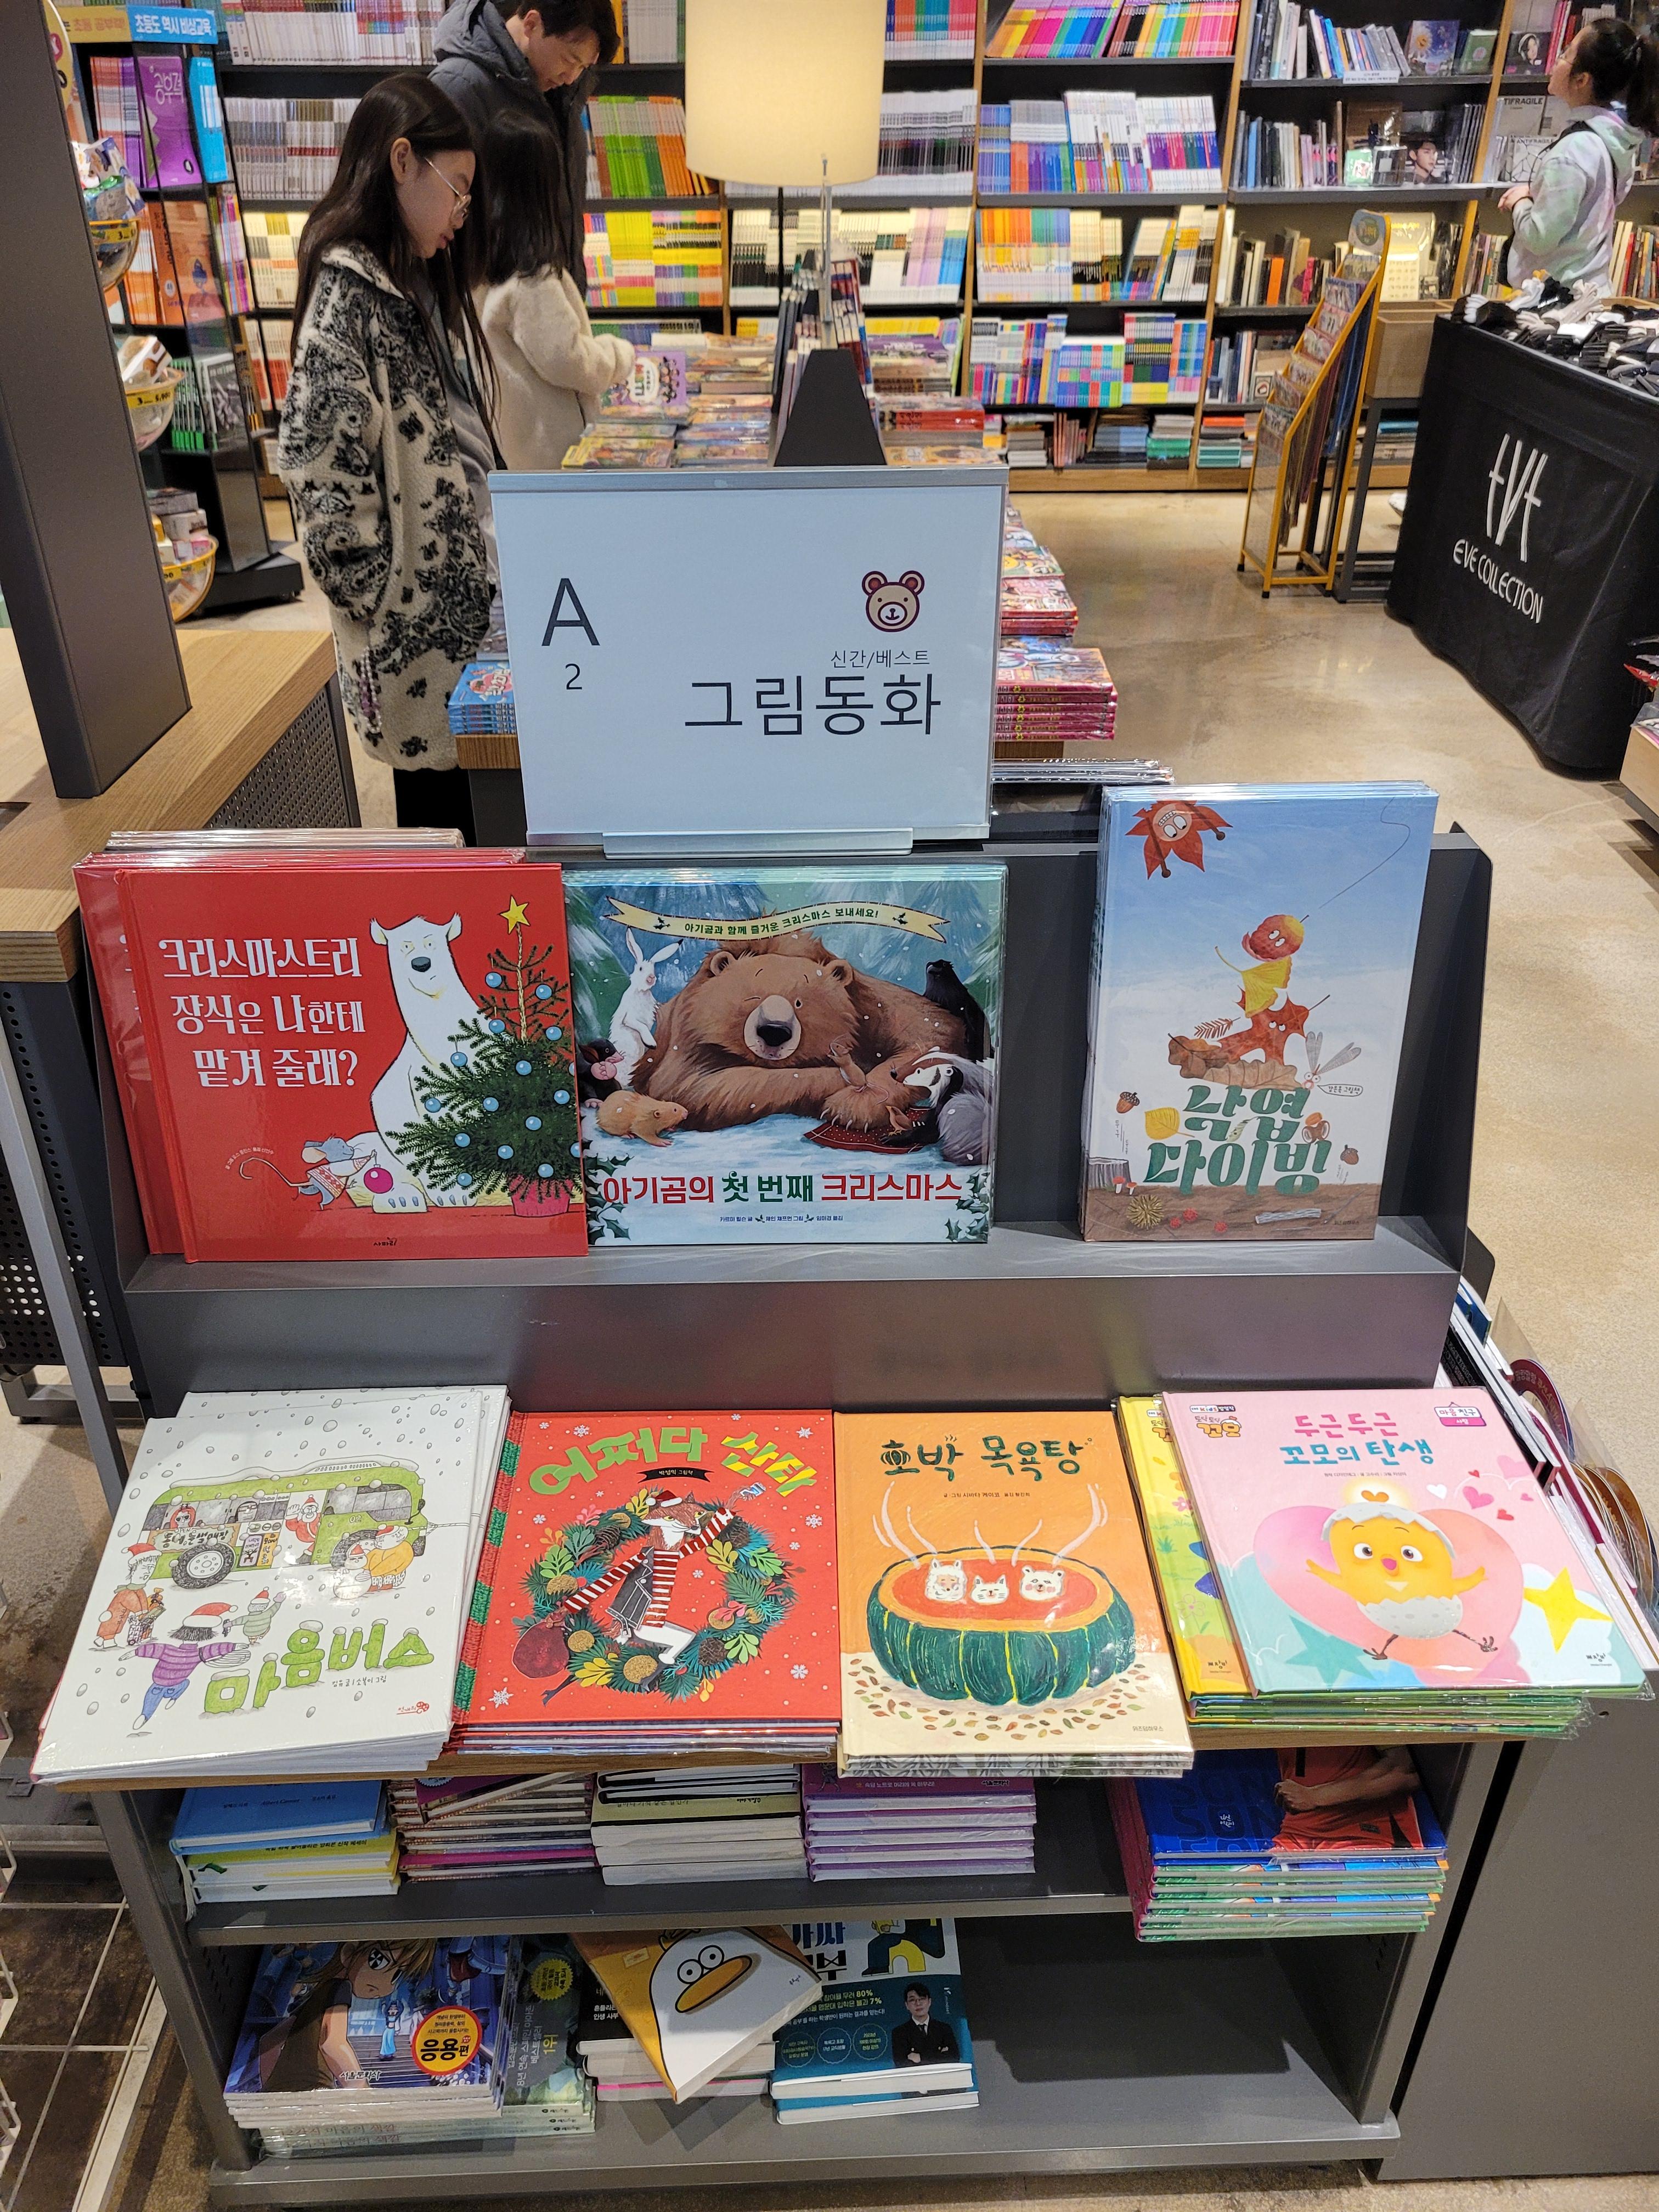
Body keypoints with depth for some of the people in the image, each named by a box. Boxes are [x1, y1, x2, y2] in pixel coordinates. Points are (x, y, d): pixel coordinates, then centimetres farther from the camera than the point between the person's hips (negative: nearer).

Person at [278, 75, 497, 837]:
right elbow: (322, 465, -20)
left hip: (461, 588, 9)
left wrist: (490, 540, 14)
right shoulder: (347, 292, -14)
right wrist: (383, 599, -17)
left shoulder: (414, 281, 15)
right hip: (414, 623, -8)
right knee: (437, 805, 1)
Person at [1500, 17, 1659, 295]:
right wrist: (1536, 191, 7)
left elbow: (1540, 238, -23)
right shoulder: (1617, 136, 0)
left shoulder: (1571, 153, -27)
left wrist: (1520, 203, -5)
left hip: (1556, 291, -9)